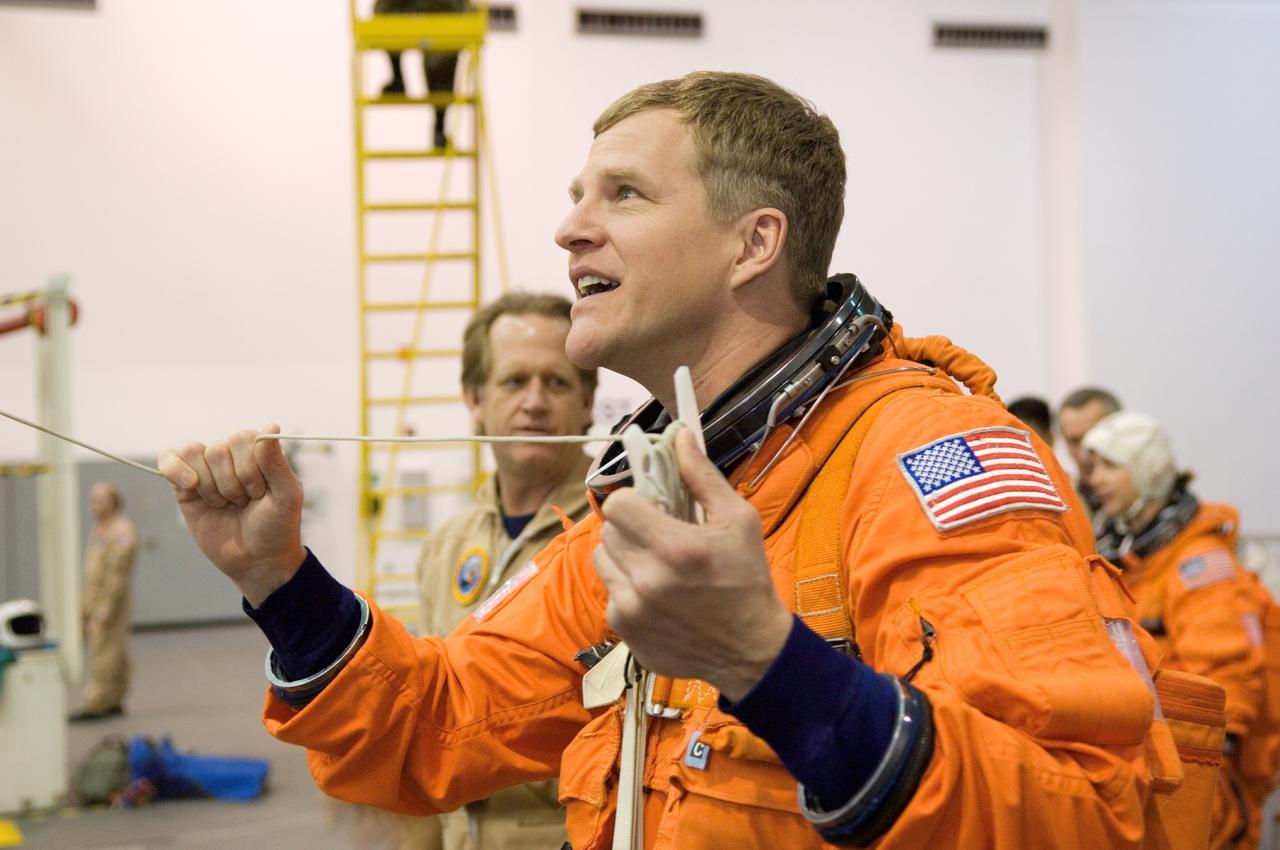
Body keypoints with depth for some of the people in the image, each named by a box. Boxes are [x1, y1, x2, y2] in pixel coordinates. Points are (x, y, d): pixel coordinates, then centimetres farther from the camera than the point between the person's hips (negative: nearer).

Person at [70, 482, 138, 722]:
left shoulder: (122, 531, -13)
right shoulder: (99, 530, 18)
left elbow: (118, 572, -20)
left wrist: (107, 607, -23)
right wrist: (84, 603, 18)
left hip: (110, 602, -9)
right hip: (93, 601, 9)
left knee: (105, 653, -9)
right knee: (114, 654, 10)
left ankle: (97, 704, -10)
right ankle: (114, 701, 13)